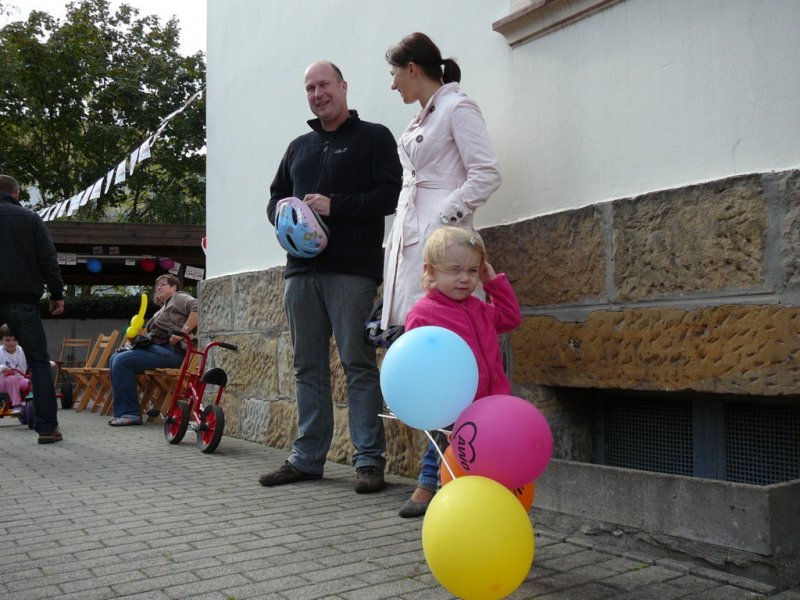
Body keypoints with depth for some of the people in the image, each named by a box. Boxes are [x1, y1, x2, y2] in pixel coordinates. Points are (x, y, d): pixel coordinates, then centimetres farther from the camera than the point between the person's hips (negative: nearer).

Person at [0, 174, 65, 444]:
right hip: (22, 300, -1)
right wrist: (57, 294, 4)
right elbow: (48, 259, 0)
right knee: (39, 361, 4)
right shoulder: (30, 219, 5)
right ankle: (47, 427, 0)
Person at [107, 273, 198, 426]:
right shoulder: (163, 308, 32)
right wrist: (136, 336, 8)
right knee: (114, 359, 5)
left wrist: (182, 332, -23)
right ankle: (122, 412, 0)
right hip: (156, 348, 10)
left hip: (170, 350, -10)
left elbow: (197, 309, -18)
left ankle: (131, 413, -18)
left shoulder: (179, 298, 3)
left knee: (122, 361, -20)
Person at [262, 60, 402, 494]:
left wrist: (335, 205, -15)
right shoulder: (299, 147, 24)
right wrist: (283, 213, 4)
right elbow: (275, 196, 28)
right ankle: (307, 458, 16)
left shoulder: (373, 137, 6)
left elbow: (391, 195, -6)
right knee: (308, 367, 8)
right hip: (301, 268, 6)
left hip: (351, 270, -6)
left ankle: (369, 460, 0)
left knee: (358, 363, -6)